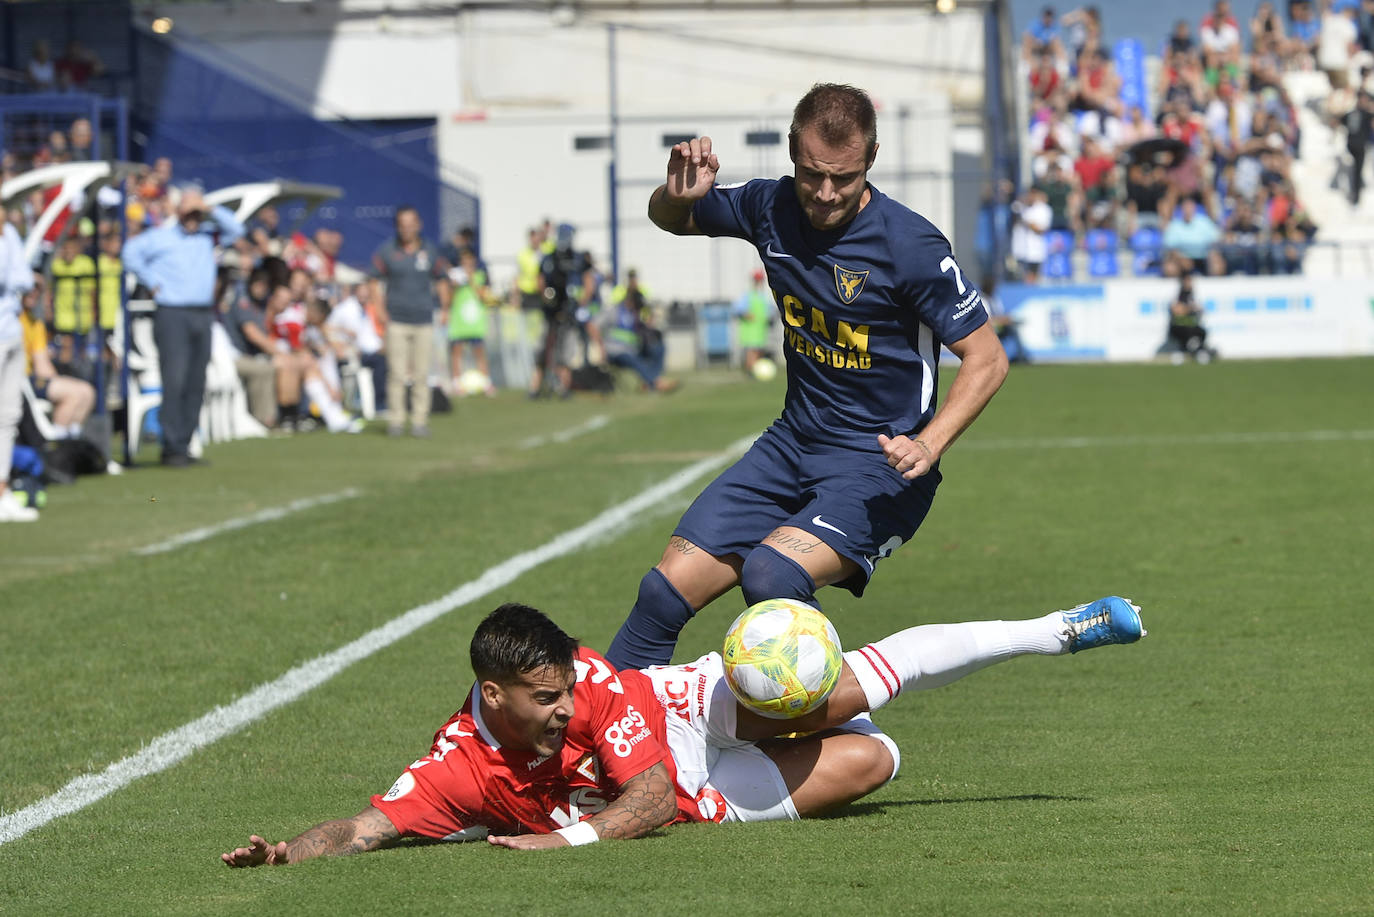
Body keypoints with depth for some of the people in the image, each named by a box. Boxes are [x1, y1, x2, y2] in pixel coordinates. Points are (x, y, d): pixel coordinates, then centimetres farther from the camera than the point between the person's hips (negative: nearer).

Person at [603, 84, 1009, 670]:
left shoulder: (909, 246, -19)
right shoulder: (771, 207, -2)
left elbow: (987, 359, -13)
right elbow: (670, 220, 17)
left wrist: (927, 446, -27)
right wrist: (678, 194, -8)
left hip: (879, 466, -6)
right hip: (792, 446, 6)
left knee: (771, 575, -32)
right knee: (667, 589, -3)